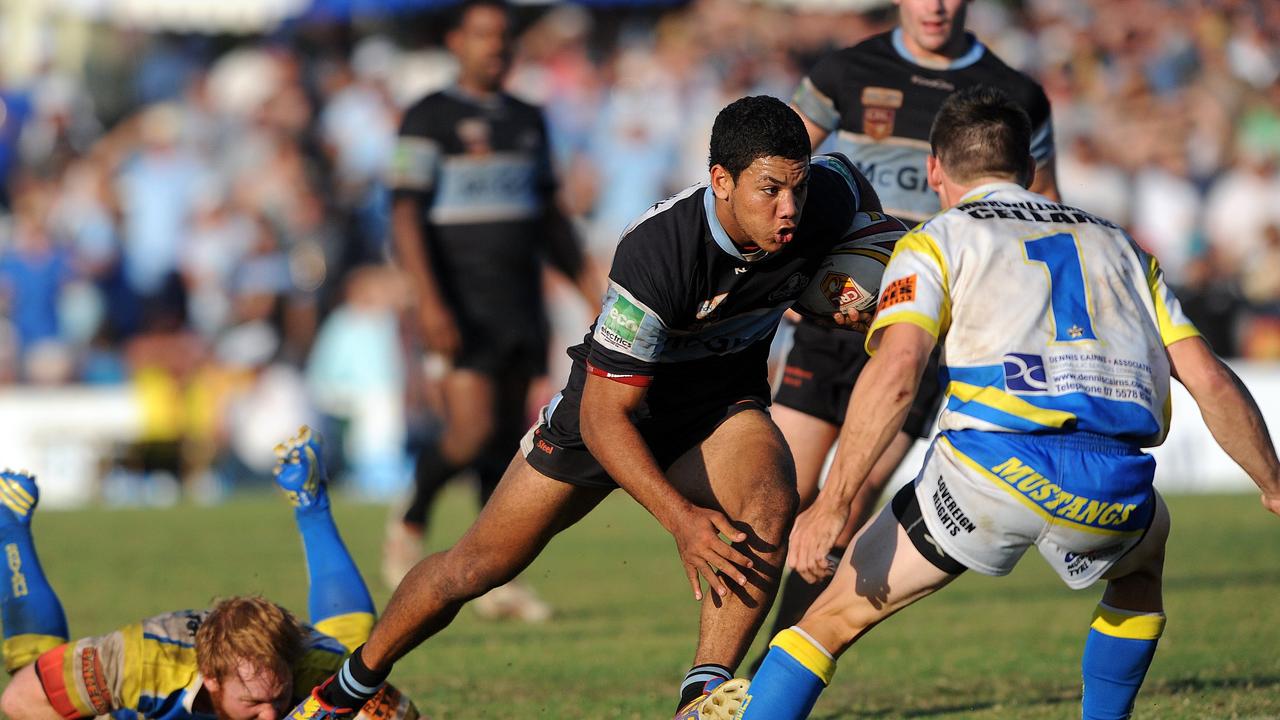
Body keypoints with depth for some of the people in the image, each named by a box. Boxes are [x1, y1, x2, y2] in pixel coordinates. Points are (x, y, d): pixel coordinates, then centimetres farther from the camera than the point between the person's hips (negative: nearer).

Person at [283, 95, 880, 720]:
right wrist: (680, 518, -41)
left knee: (769, 502, -33)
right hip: (614, 403, -3)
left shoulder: (827, 196, -24)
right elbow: (603, 416, -32)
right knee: (477, 566, 7)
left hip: (724, 401, 3)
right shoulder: (655, 251, -38)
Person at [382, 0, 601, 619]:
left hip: (521, 305, 6)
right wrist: (429, 301, -22)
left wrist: (590, 286, 18)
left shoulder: (527, 121, 16)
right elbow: (406, 213, -11)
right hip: (461, 304, -6)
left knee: (509, 439, 5)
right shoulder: (430, 118, -4)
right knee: (472, 432, -16)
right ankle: (410, 527, 8)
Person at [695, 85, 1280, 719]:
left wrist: (833, 505, -7)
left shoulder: (936, 242, 14)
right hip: (1114, 492, 3)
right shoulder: (1117, 245, 27)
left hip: (991, 473, -3)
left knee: (840, 613, 11)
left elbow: (895, 371, -5)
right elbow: (1210, 381, 19)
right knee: (1142, 551, 38)